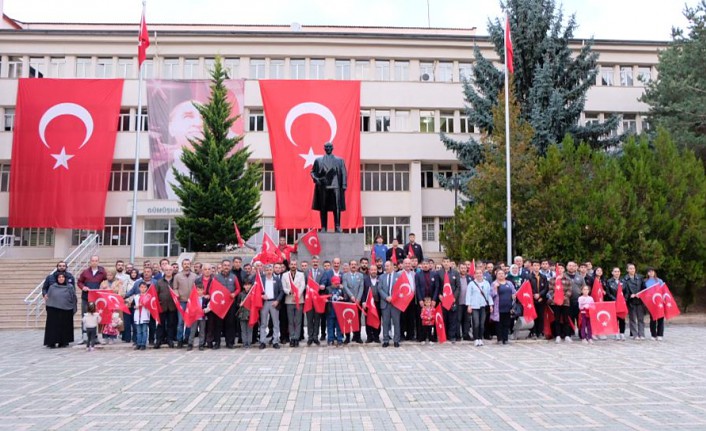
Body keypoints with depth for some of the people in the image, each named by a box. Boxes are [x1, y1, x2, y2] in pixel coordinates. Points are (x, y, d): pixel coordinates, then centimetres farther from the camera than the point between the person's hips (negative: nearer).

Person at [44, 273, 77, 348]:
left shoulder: (70, 287, 3)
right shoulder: (52, 287, 5)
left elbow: (73, 299, 5)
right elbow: (48, 297, 8)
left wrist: (74, 310, 3)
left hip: (66, 311, 0)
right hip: (54, 311, 0)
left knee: (65, 327, 4)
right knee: (53, 326, -2)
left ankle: (63, 342, 13)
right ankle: (52, 342, 2)